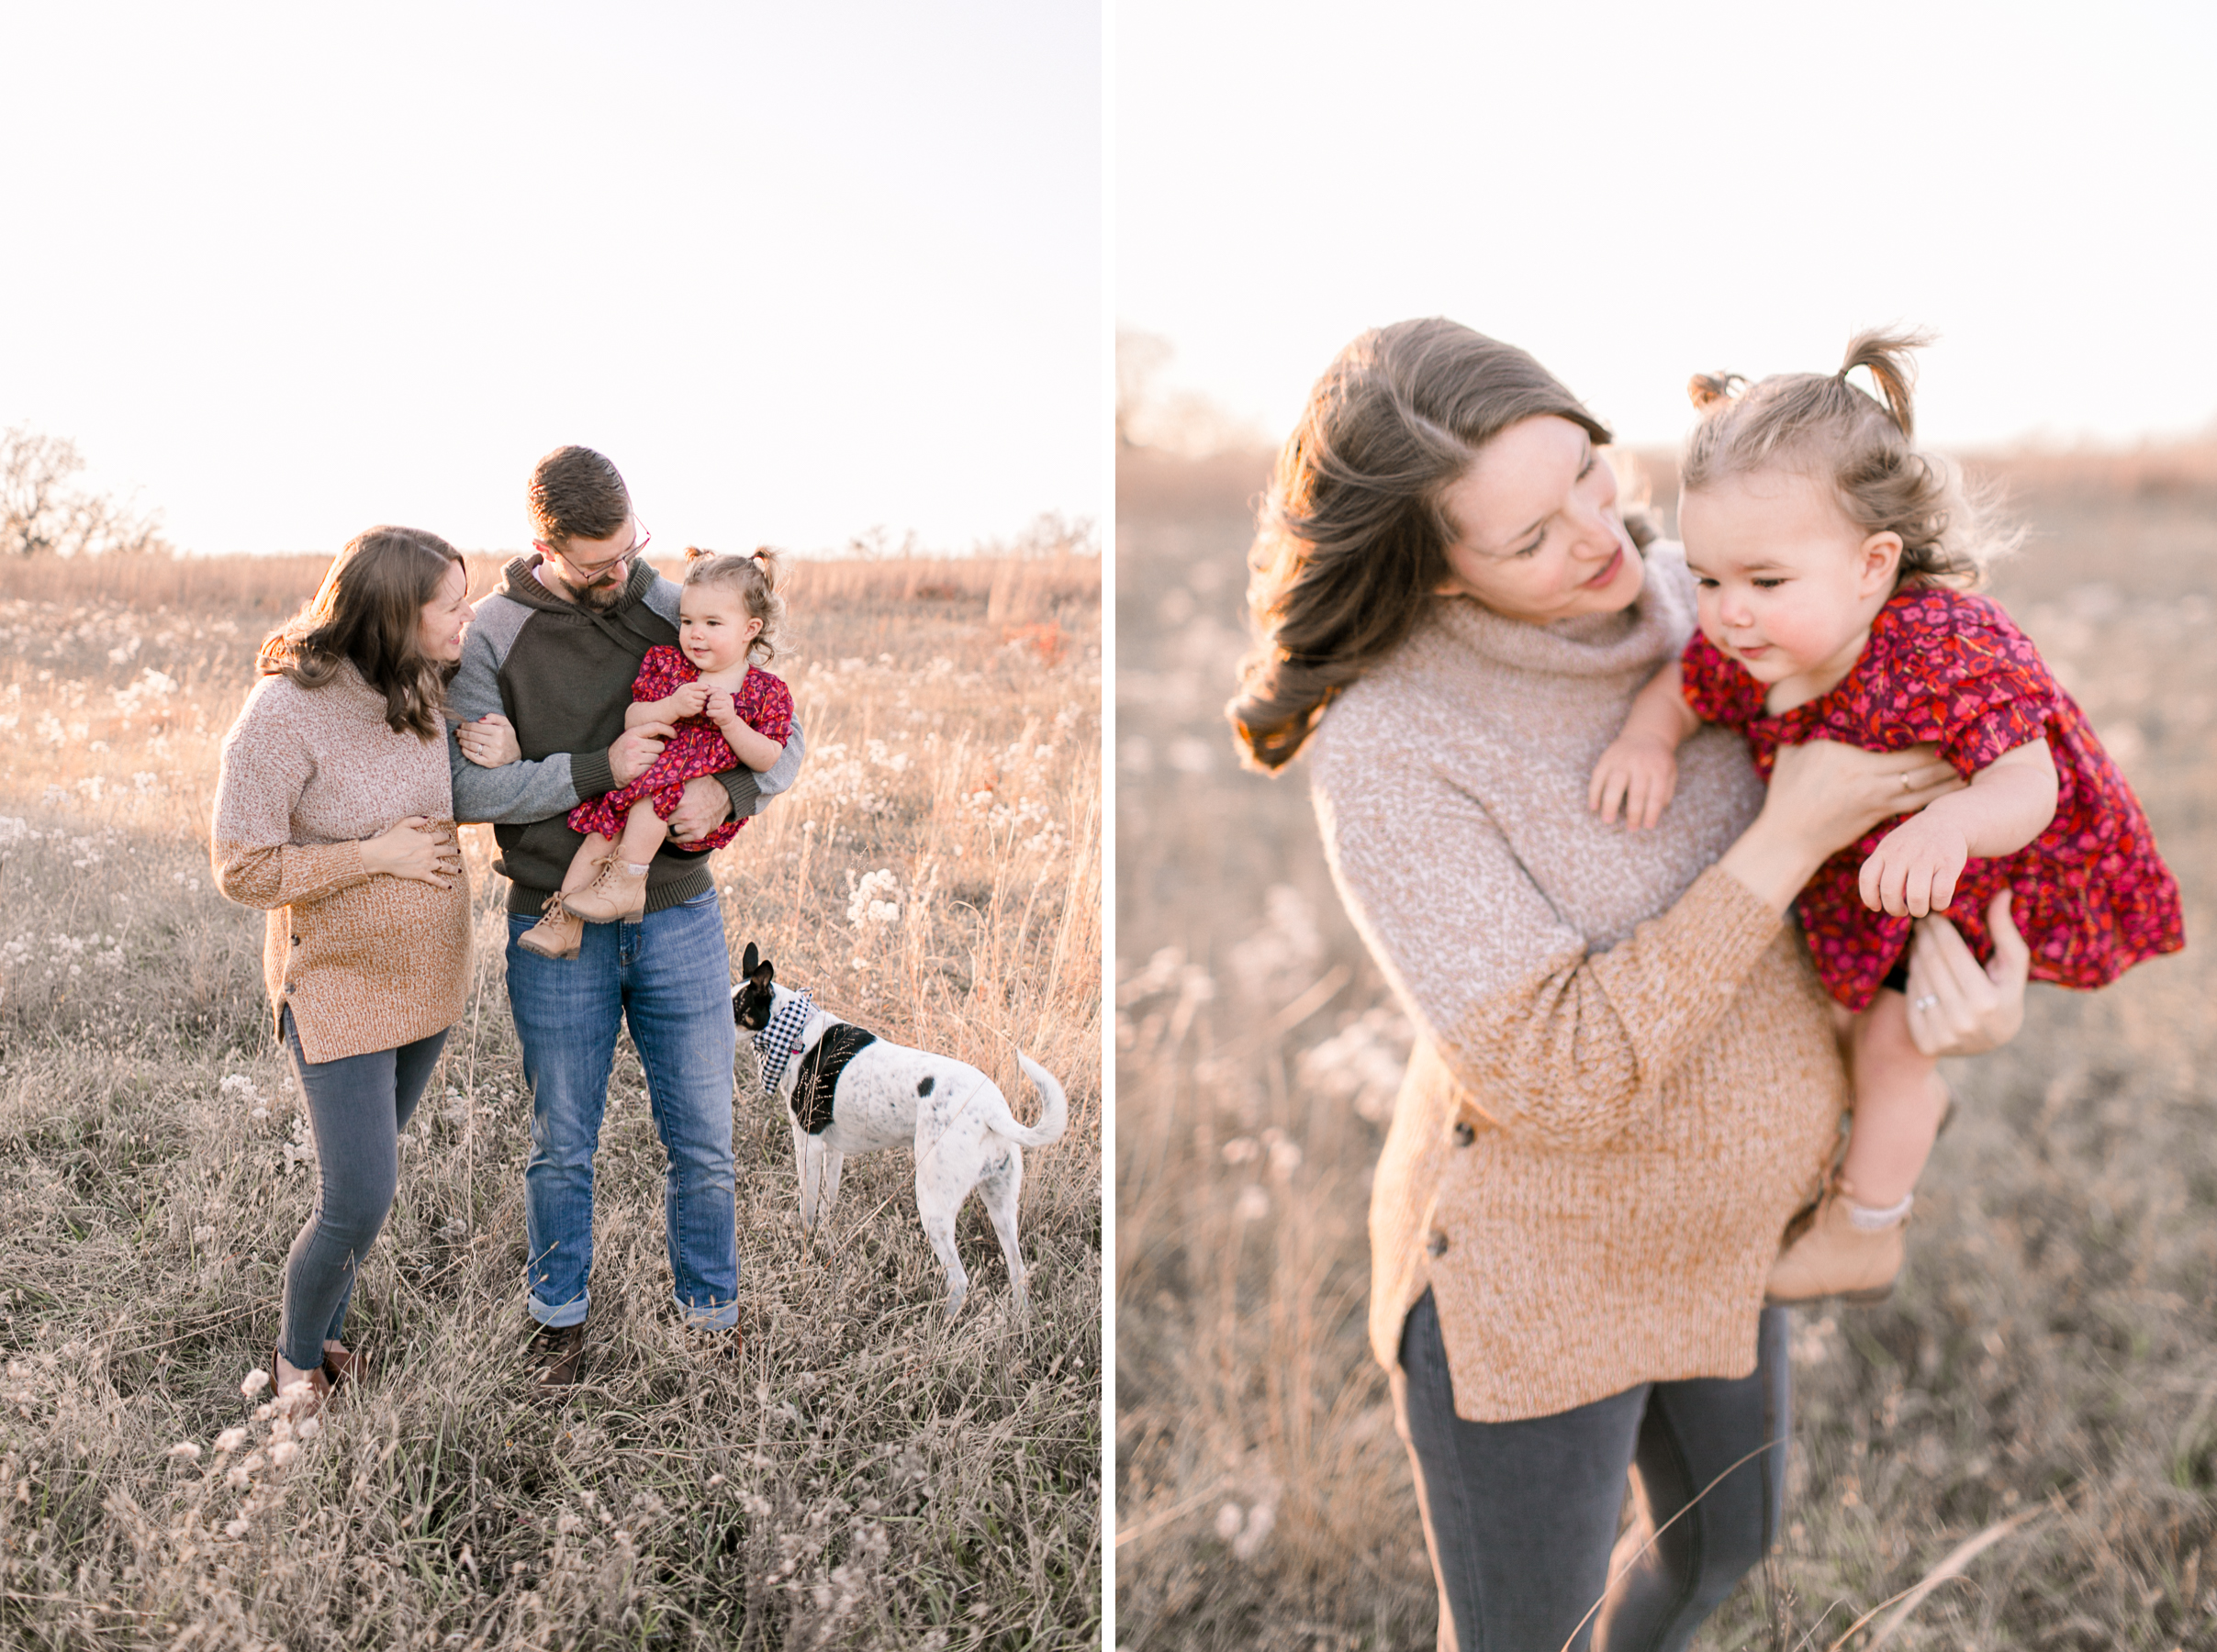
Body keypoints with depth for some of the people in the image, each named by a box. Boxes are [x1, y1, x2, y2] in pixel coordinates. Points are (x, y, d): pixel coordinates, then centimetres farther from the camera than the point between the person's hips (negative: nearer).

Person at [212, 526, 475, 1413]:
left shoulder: (426, 688, -2)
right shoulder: (286, 712, -22)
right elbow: (243, 869, -20)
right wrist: (377, 854, -20)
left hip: (426, 979, 6)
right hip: (339, 986, -6)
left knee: (367, 1177, 17)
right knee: (358, 1203, -5)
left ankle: (328, 1338, 36)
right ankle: (297, 1364, 22)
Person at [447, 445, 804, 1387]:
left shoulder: (678, 612, 0)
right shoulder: (490, 634, -6)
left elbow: (783, 740, 5)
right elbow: (465, 786, -13)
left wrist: (729, 792, -16)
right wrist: (598, 769, -21)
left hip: (679, 920, 2)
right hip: (557, 929, -1)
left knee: (703, 1141, 9)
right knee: (562, 1147, 13)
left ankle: (712, 1312, 29)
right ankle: (560, 1315, 33)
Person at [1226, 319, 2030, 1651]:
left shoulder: (1668, 599, -10)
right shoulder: (1390, 750, -30)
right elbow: (1560, 1076, -32)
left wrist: (1979, 973, -20)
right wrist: (1789, 838, -30)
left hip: (1704, 1229, 7)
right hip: (1530, 1270, -6)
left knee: (1725, 1536, 31)